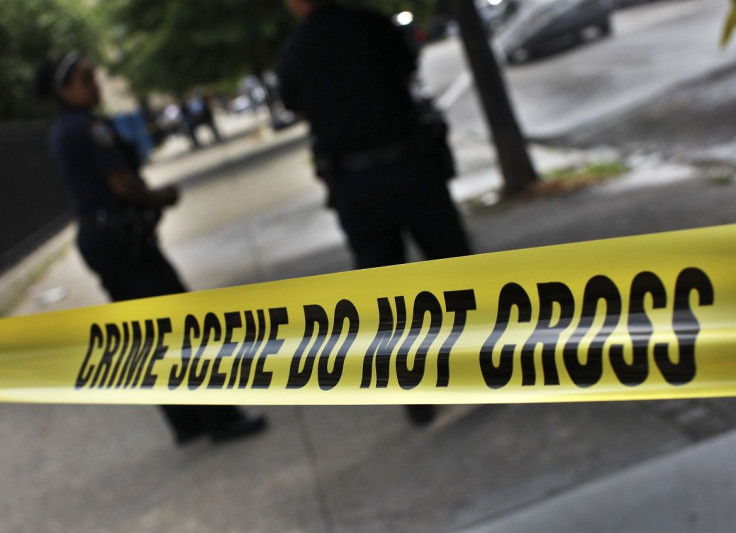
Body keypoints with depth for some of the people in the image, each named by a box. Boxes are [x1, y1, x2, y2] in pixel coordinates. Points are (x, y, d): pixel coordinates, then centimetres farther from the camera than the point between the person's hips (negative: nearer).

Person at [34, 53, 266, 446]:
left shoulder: (60, 132, 15)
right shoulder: (90, 127, -16)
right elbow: (122, 184, -20)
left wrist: (152, 194, 10)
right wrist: (161, 197, -3)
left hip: (92, 236, 10)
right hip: (121, 236, -10)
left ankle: (185, 422, 21)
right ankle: (220, 418, 3)